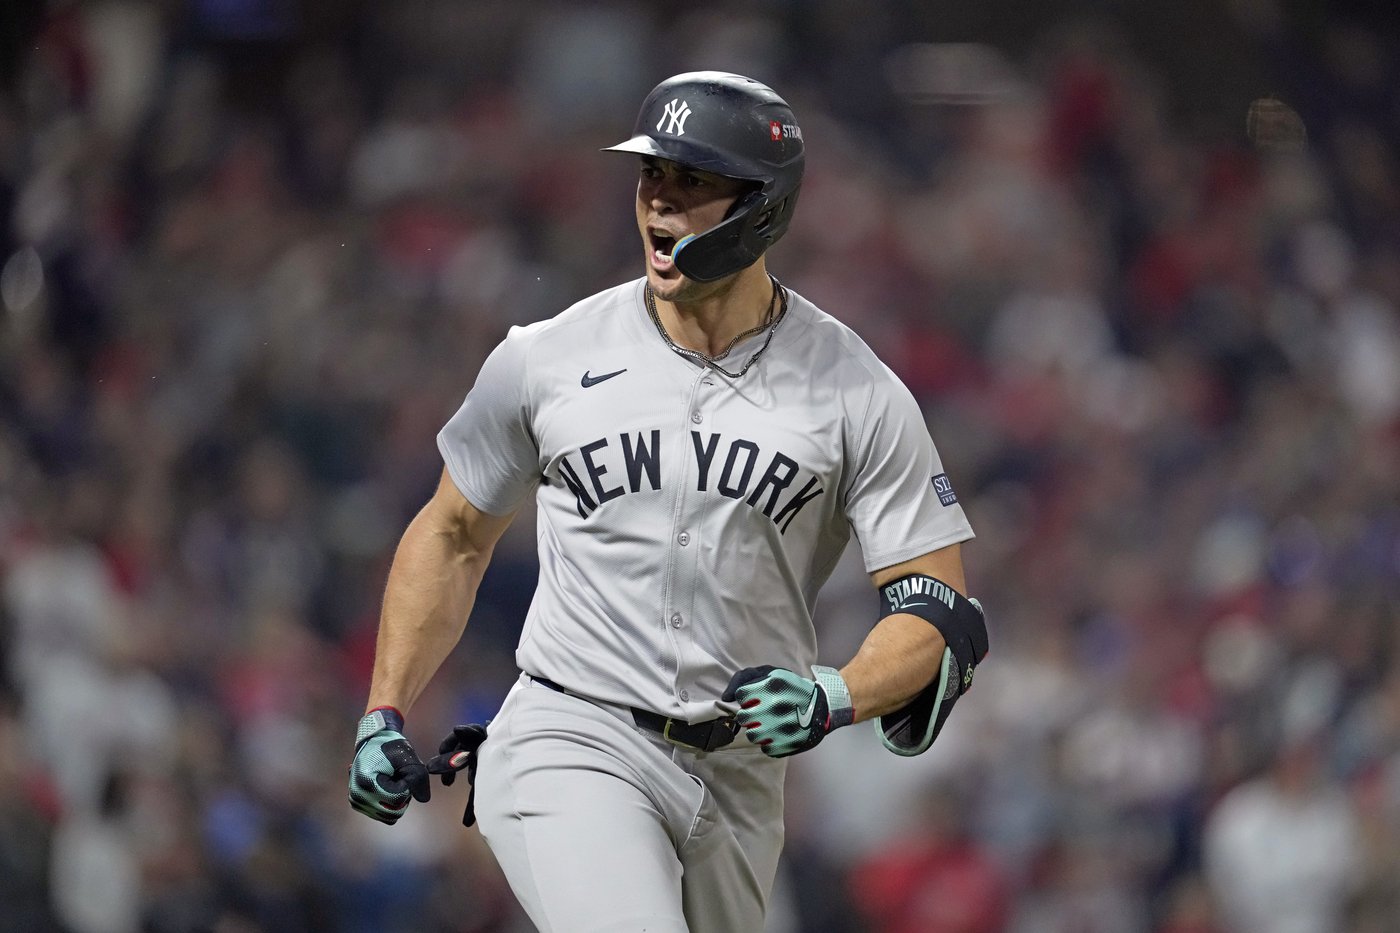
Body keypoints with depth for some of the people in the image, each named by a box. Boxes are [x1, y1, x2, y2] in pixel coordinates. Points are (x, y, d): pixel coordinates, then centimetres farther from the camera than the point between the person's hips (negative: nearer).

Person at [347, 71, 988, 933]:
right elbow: (455, 536, 15)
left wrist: (833, 698, -23)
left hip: (738, 783, 2)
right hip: (569, 748, -2)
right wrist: (384, 715, 7)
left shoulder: (858, 394, -2)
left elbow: (941, 612, -4)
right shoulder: (546, 358, 1)